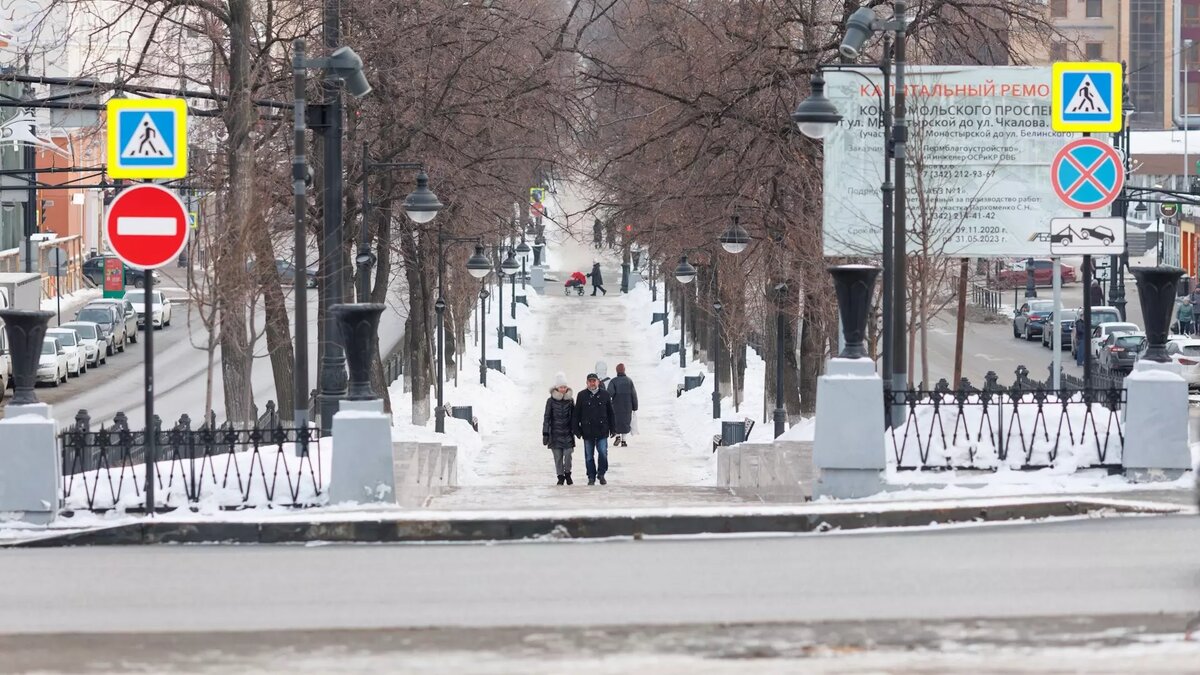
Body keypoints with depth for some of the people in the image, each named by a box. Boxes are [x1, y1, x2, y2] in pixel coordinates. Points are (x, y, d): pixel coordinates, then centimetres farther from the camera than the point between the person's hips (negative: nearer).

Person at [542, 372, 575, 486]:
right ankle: (560, 476, 12)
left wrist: (574, 430, 8)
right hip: (555, 433, -1)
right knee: (558, 456, 1)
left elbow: (573, 417, 11)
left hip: (567, 433, 1)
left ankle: (567, 474, 13)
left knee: (568, 454, -8)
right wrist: (545, 434, -2)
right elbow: (547, 418, 1)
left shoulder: (570, 400, 5)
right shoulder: (551, 401, -1)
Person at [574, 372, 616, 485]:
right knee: (589, 456, 5)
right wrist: (577, 430, 0)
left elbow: (610, 413, 10)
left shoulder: (605, 395, 4)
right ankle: (591, 477, 15)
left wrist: (611, 428, 8)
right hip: (588, 432, 0)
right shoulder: (582, 395, 2)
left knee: (603, 454, -7)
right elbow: (577, 414, 4)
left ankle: (601, 474, 11)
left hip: (602, 431, 0)